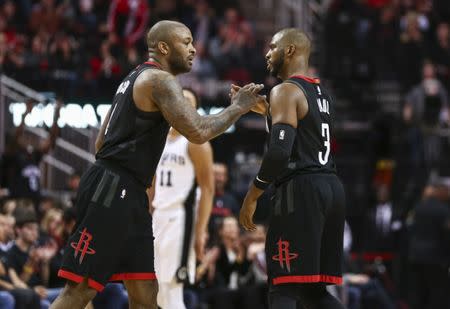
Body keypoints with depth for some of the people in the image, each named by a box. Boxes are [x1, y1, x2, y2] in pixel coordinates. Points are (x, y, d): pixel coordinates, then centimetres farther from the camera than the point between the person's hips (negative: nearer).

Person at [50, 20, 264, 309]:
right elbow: (198, 131, -22)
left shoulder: (135, 79, 22)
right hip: (112, 190, -11)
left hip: (129, 196, 11)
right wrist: (238, 107, -7)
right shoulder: (160, 80, -10)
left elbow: (101, 143, 25)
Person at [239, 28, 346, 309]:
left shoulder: (286, 91, -8)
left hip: (302, 189, -9)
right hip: (331, 187, 9)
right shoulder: (322, 93, 19)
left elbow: (280, 151, -19)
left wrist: (252, 196, -11)